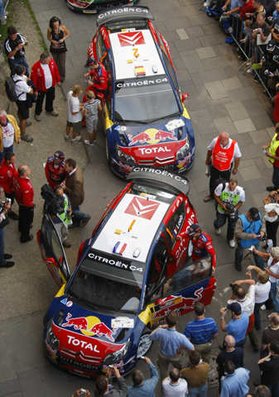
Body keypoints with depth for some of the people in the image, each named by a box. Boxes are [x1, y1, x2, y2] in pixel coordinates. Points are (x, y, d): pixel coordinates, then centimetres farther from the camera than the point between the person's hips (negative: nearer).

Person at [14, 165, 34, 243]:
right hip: (26, 206, -8)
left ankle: (21, 227, 62)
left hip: (20, 202, 8)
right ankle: (25, 237, 37)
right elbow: (27, 201, -33)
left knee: (22, 216, 34)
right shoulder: (25, 186, -44)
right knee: (27, 220, 17)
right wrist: (31, 205, -12)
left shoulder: (18, 178, -19)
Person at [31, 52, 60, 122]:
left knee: (51, 98, 27)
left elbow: (56, 71, 1)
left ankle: (49, 110, 54)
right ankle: (37, 113, 40)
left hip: (51, 86, 5)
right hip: (41, 88, -5)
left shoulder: (51, 61, -17)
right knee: (40, 101, 16)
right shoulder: (36, 67, -30)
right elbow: (33, 79, -20)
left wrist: (58, 80, 10)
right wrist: (34, 90, -13)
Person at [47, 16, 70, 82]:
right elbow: (48, 37, 1)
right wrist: (52, 41, -19)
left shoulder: (62, 27, -19)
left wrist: (63, 39, -20)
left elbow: (68, 34, -3)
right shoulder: (50, 29, -17)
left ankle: (62, 77, 23)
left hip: (62, 48, -1)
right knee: (55, 63, 11)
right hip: (54, 48, 1)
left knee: (62, 64, 3)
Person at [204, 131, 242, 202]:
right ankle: (211, 195, 53)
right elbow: (209, 150, -6)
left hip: (226, 169, -1)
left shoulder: (234, 145, -30)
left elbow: (237, 157, -12)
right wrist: (207, 160, 9)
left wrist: (235, 168, 0)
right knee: (212, 181, 25)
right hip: (214, 166, 1)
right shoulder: (215, 141, -28)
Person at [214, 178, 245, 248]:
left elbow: (241, 202, -11)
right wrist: (222, 205, -25)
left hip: (232, 211, 0)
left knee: (232, 226, 14)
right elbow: (216, 196, -15)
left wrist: (235, 208, -26)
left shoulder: (240, 191, -29)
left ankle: (230, 239, 47)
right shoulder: (221, 187, -31)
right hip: (221, 210, 0)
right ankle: (217, 227, 59)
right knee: (219, 223, 16)